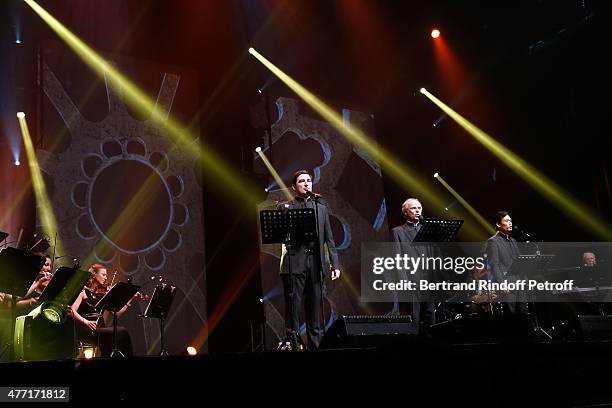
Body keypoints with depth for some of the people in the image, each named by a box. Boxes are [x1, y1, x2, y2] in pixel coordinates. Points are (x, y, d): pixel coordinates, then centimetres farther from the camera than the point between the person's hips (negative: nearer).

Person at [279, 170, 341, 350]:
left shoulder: (321, 207, 17)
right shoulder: (287, 207, 8)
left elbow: (329, 238, 14)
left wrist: (335, 264, 8)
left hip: (316, 263, 3)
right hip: (295, 262, -3)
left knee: (315, 308, 6)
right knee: (293, 306, -4)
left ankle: (315, 346, 11)